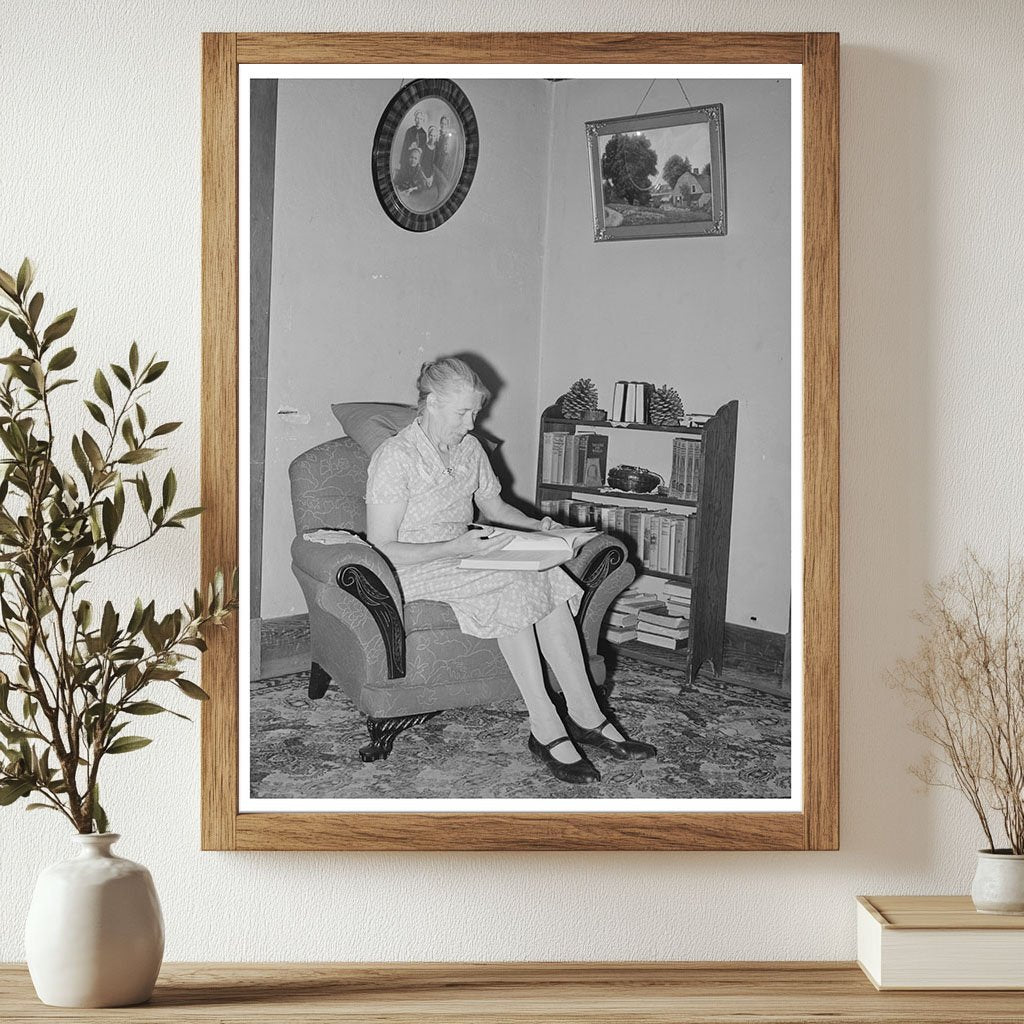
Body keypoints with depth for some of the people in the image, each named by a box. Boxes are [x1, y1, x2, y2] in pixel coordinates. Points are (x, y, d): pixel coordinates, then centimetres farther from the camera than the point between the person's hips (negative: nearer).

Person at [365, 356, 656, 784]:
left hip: (463, 557, 7)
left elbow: (495, 506, 24)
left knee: (547, 577, -21)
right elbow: (381, 550, -18)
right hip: (415, 572, -7)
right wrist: (456, 548, -27)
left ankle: (585, 716, -21)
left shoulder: (469, 448, 10)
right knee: (513, 586, -31)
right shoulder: (395, 457, -13)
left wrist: (535, 527, 3)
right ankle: (546, 730, -29)